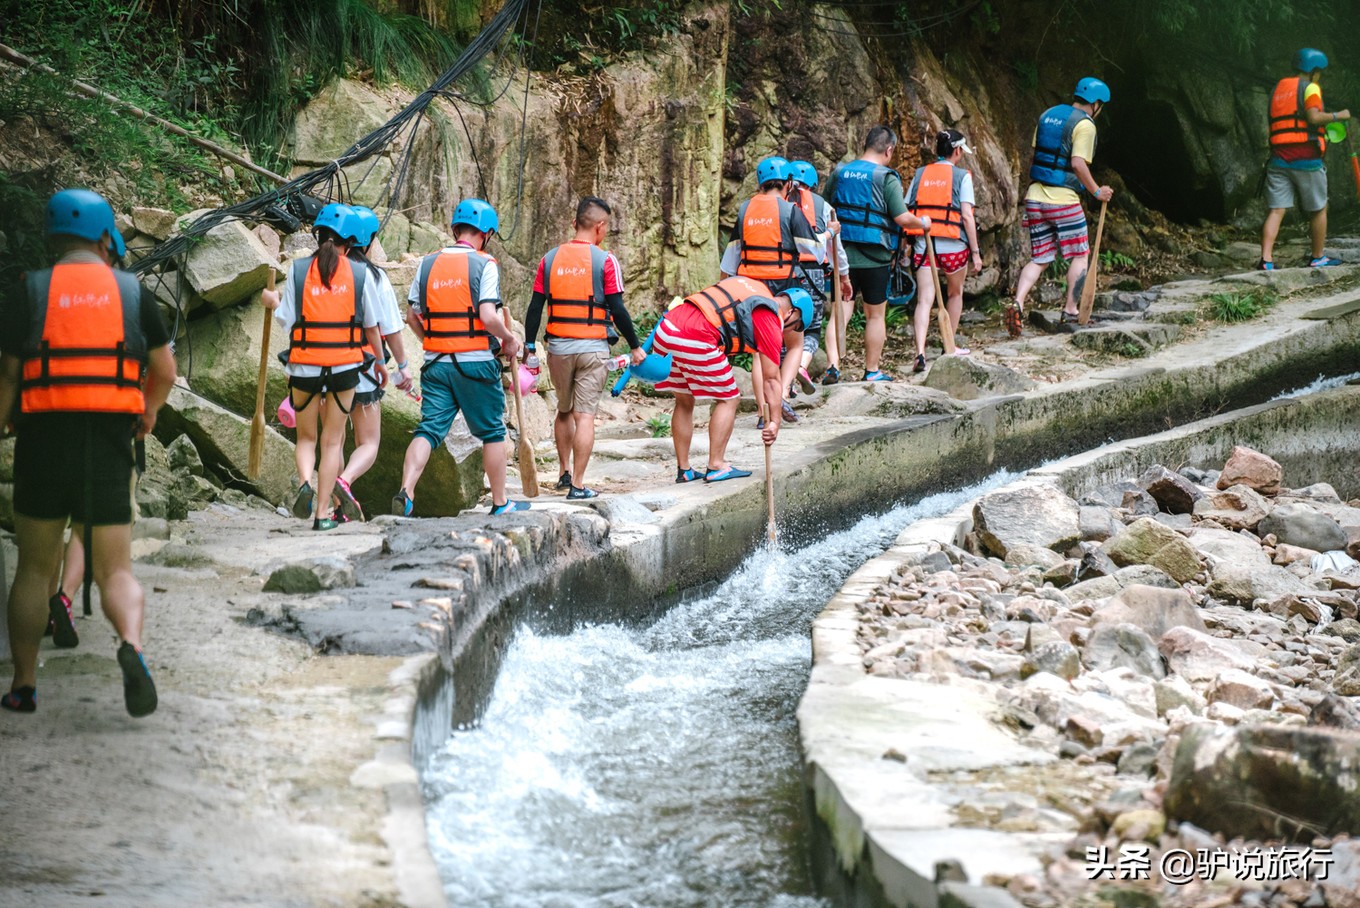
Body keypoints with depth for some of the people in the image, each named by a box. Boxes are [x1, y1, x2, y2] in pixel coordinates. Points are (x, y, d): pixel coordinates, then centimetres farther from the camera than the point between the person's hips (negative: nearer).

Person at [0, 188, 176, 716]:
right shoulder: (133, 292, 8)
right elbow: (165, 372, 14)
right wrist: (149, 411, 33)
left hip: (44, 440, 0)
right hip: (110, 445, 0)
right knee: (116, 571, 4)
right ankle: (131, 646, -25)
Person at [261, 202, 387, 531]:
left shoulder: (298, 270, -4)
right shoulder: (360, 274, -3)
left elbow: (288, 319, -4)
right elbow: (371, 325, 4)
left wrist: (274, 303, 18)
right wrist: (379, 360, 19)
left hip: (304, 366, 0)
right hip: (345, 366, 0)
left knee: (306, 437, 17)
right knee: (332, 441, 10)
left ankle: (305, 481, -11)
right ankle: (324, 513, 7)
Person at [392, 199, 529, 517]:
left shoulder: (427, 264, 6)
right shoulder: (484, 264, -8)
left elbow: (412, 317, 9)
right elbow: (488, 317, -17)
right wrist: (509, 339, 0)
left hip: (436, 363, 4)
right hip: (476, 362, -4)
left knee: (429, 429, 2)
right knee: (492, 432, 11)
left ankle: (406, 491, -17)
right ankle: (500, 502, 19)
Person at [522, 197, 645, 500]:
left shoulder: (550, 259, 4)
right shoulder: (605, 261, -7)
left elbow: (535, 307, 4)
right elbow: (617, 310, -9)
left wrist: (529, 348, 11)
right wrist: (635, 347, 2)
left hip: (558, 347, 4)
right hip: (592, 348, -4)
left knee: (564, 411, 21)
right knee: (585, 415, -2)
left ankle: (565, 472, 24)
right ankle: (577, 485, -3)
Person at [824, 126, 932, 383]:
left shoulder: (839, 173, 6)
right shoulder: (886, 177, -10)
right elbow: (902, 218, -15)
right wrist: (923, 223, 4)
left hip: (841, 253, 4)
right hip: (874, 257, -3)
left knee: (840, 312, 4)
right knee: (876, 314, 10)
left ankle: (833, 365, -11)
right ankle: (872, 371, 18)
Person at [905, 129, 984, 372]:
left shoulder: (920, 174, 8)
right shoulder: (962, 176, -2)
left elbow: (906, 212, 5)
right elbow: (967, 216, -8)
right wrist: (975, 252, -4)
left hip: (923, 243, 2)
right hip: (953, 245, -2)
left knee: (924, 300, -3)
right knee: (955, 293, 21)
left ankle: (920, 352, -20)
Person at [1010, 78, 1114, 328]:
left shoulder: (1047, 116, 14)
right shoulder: (1084, 124, -9)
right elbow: (1078, 163, -17)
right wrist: (1097, 192, -7)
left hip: (1036, 197, 7)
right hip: (1063, 200, -7)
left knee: (1039, 259, 9)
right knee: (1080, 255, 10)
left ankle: (1018, 302, -11)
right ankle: (1070, 310, 9)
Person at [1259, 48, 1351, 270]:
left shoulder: (1278, 88, 17)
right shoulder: (1310, 88, -3)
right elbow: (1314, 117, -18)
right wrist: (1337, 116, -3)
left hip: (1279, 158, 5)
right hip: (1305, 157, -5)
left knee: (1275, 210, -2)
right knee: (1319, 209, 12)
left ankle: (1266, 259, -17)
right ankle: (1318, 258, 20)